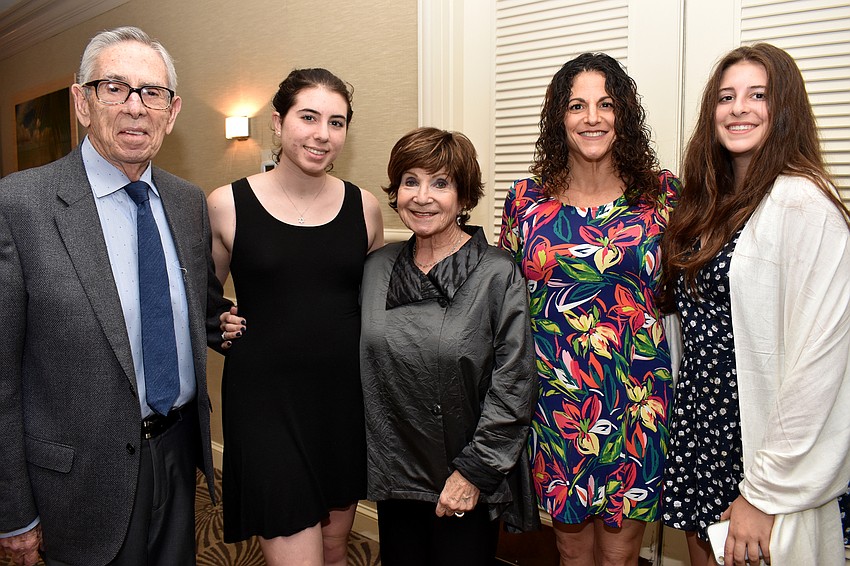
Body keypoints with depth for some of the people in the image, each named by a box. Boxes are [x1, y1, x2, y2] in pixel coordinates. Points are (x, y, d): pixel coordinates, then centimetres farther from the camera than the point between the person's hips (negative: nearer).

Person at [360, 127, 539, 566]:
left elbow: (513, 386, -13)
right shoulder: (377, 267, 1)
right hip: (394, 477, 4)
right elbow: (367, 369, 9)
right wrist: (377, 461, 7)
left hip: (469, 485, -4)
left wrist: (473, 472, -13)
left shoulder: (497, 274, -13)